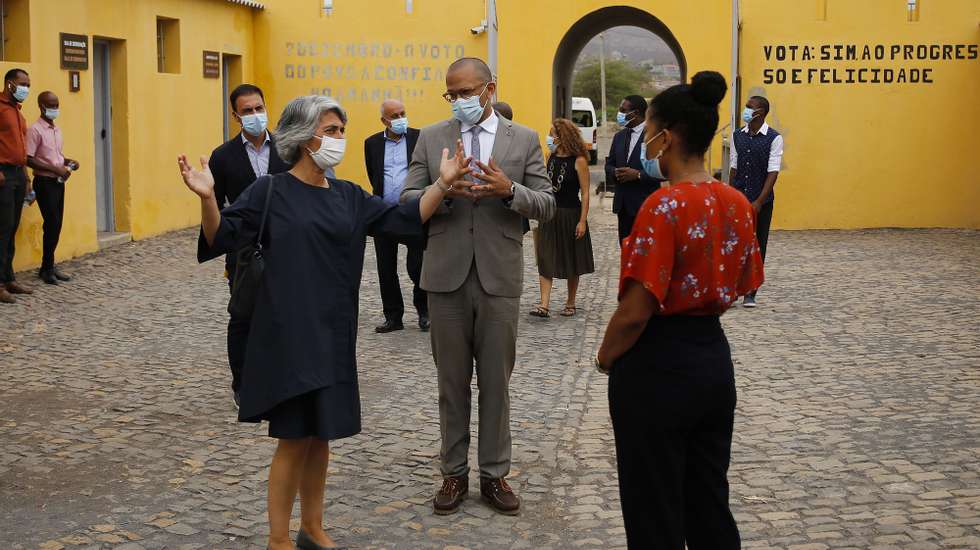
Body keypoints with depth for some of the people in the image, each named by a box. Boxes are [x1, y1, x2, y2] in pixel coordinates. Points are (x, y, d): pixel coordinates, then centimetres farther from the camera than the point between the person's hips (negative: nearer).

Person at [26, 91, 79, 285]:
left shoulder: (57, 130, 13)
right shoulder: (35, 130, -11)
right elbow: (29, 160, -17)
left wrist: (69, 162, 3)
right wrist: (56, 169, -20)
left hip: (58, 182, 8)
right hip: (45, 182, -8)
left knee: (56, 225, 9)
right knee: (52, 224, -8)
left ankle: (49, 266, 17)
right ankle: (47, 269, 1)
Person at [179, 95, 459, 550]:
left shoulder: (348, 197, 9)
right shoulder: (270, 191, -6)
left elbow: (405, 220, 4)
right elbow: (221, 238, -13)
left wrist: (443, 183, -7)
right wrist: (207, 198, -31)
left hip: (333, 331, 5)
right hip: (287, 332, -5)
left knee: (319, 434, 14)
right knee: (294, 436, -3)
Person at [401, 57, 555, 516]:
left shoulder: (524, 139, 3)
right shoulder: (431, 137, 4)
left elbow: (546, 206, 0)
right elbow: (407, 202, 1)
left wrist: (509, 190, -19)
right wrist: (441, 191, -19)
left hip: (499, 277, -1)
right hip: (447, 276, 1)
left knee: (496, 381, 7)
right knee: (452, 381, 10)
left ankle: (494, 474, 19)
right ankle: (454, 473, 21)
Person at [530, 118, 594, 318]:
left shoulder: (578, 161, -10)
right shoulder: (551, 158, 5)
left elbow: (585, 193, -10)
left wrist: (583, 221, -15)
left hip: (570, 215, -4)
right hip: (550, 215, 5)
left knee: (572, 261, 9)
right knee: (546, 260, -4)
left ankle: (570, 303, 22)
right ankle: (544, 305, -8)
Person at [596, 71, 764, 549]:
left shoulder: (665, 206, -20)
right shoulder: (738, 203, 2)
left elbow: (635, 311, -21)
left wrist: (606, 357, -4)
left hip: (659, 368, -7)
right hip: (715, 361, 7)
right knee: (710, 505, 18)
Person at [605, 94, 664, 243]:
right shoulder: (619, 136, 13)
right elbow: (609, 164, 17)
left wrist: (638, 175, -20)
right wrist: (615, 173, -6)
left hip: (645, 204, -7)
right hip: (623, 204, 7)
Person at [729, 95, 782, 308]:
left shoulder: (774, 139, -7)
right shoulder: (737, 136, 6)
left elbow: (773, 172, -11)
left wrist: (759, 202, -17)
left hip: (762, 202, -3)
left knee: (757, 246, 4)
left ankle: (750, 293, 11)